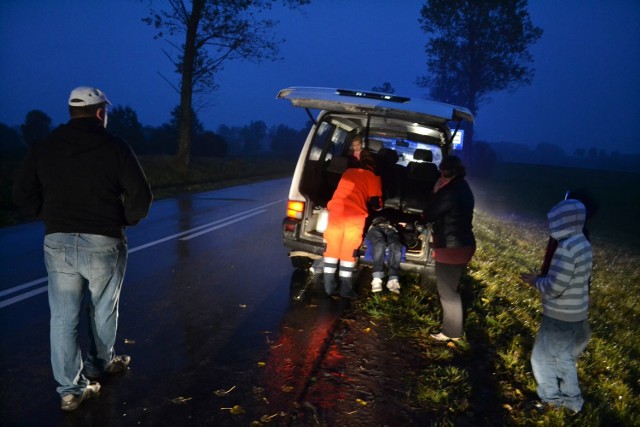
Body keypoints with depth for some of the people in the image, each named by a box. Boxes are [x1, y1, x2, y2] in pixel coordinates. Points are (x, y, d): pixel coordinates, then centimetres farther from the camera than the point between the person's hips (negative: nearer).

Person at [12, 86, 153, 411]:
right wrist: (123, 222, 9)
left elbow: (23, 194, 4)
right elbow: (141, 196, -9)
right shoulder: (115, 147, -6)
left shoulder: (44, 147, 5)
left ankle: (71, 388, 11)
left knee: (63, 317, 9)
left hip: (58, 242, 3)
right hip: (103, 243, -2)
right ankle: (100, 363, 38)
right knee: (103, 310, 18)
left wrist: (53, 218, 16)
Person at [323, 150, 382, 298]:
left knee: (332, 248, 9)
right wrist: (378, 206, 30)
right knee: (348, 251, 5)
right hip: (355, 214, -3)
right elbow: (375, 203, 6)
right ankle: (345, 289, 9)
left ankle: (329, 287, 12)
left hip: (336, 209, 3)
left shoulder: (348, 171, 24)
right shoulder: (373, 177, 10)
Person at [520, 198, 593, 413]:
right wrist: (542, 278, 8)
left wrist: (536, 281, -10)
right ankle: (572, 399, 37)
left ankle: (551, 398, 26)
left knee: (542, 356, 11)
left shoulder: (566, 247, -27)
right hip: (576, 314, 9)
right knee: (564, 357, 24)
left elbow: (554, 287, -28)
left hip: (560, 316, -9)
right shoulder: (583, 244, 3)